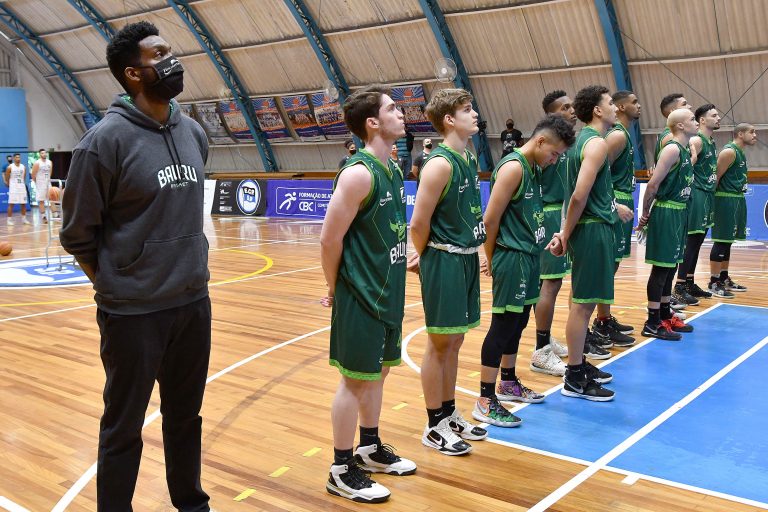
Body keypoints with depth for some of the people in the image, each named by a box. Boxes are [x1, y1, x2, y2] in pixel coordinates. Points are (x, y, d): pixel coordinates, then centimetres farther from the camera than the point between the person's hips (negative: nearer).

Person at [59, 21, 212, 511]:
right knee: (124, 428, 10)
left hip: (195, 304, 6)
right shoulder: (107, 139, -14)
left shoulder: (194, 133, 5)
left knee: (186, 418, 20)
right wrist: (117, 283, 1)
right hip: (134, 312, -5)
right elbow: (77, 233, -7)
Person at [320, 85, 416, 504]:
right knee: (355, 379, 1)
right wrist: (336, 290, -8)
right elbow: (330, 239, -18)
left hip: (389, 292, 9)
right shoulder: (359, 173, -20)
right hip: (360, 295, -9)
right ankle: (342, 470, 15)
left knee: (378, 372, 19)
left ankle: (370, 449, 36)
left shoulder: (393, 169, 8)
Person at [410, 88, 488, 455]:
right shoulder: (440, 164, -17)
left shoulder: (469, 159, 10)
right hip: (444, 261, -8)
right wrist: (424, 257, -1)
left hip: (467, 259, 8)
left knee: (453, 342, 17)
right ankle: (434, 427, 16)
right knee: (439, 344, 3)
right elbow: (419, 223, -17)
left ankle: (449, 415, 30)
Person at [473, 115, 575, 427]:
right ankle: (485, 402, 1)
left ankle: (508, 384, 33)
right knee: (503, 325, -5)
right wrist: (491, 259, -6)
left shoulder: (533, 168, 14)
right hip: (512, 258, -9)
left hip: (528, 257, 9)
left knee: (517, 323, 18)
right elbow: (490, 219, -18)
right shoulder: (513, 167, -16)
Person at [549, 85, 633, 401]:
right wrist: (566, 236, -16)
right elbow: (579, 196, -22)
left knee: (584, 302, 17)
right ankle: (574, 380, 3)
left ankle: (579, 365, 29)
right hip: (593, 230, -10)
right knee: (583, 303, -4)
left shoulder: (586, 139, 15)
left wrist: (613, 207, 29)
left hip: (594, 227, 10)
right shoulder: (597, 143, -15)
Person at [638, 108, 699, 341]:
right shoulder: (672, 149, -16)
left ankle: (665, 315, 27)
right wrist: (645, 215, -12)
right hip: (666, 214, -9)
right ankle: (652, 323, 1)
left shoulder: (685, 150, 13)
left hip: (678, 213, 9)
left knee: (670, 266, 16)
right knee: (661, 267, -5)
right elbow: (653, 185, -19)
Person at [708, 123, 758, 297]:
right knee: (721, 241, -8)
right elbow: (716, 176, -17)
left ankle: (724, 279, 22)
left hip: (737, 200, 10)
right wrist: (712, 200, -17)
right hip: (726, 200, -10)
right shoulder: (729, 151, -13)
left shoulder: (740, 153, 17)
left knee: (727, 242, 14)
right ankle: (714, 283, -5)